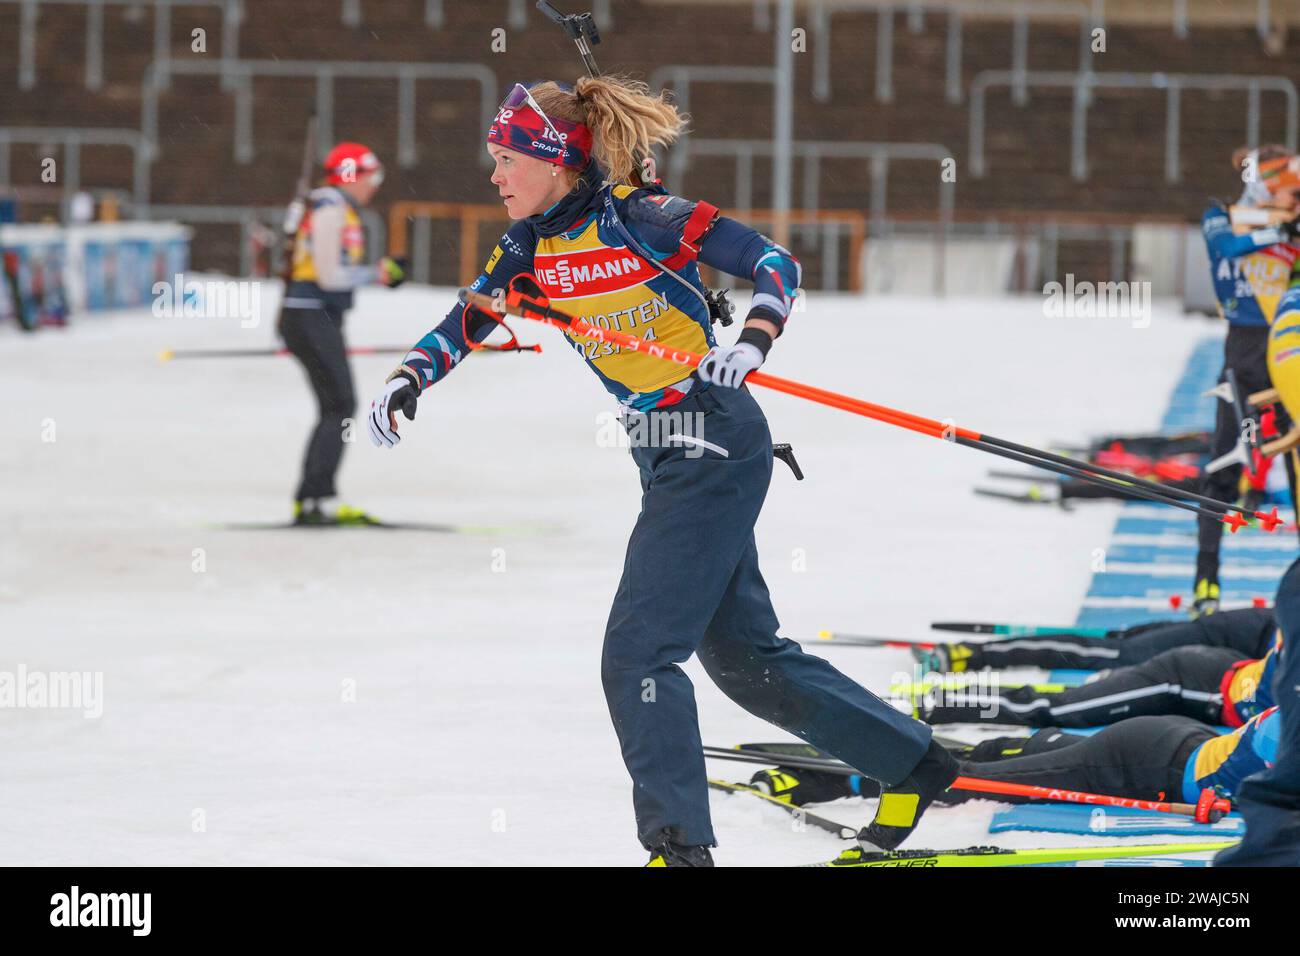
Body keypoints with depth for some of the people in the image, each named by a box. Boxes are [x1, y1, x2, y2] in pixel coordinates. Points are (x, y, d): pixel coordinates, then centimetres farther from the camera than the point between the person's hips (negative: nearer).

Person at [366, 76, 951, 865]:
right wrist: (409, 379, -4)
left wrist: (754, 339, -32)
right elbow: (472, 317, 13)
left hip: (716, 449, -9)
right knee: (743, 656, 16)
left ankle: (681, 843, -7)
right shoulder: (534, 244, 6)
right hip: (666, 458, 9)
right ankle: (913, 763, 28)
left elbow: (774, 262, -15)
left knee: (636, 656, -12)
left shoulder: (641, 218, -16)